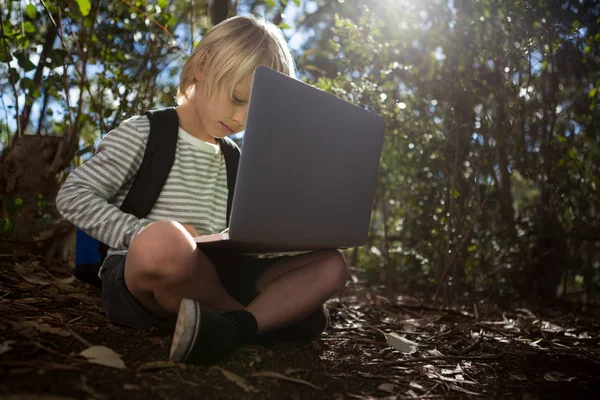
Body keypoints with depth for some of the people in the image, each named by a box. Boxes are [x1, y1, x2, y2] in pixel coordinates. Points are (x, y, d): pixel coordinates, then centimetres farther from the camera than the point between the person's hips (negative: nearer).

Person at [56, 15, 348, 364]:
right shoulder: (145, 134, 0)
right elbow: (73, 196, -6)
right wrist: (146, 235, -21)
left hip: (210, 286, 5)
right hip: (139, 283, -5)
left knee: (330, 264, -10)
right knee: (165, 242, -41)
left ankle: (233, 328, -33)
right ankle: (280, 313, -17)